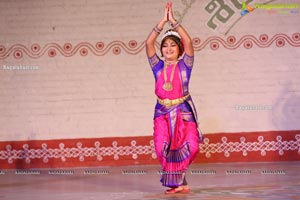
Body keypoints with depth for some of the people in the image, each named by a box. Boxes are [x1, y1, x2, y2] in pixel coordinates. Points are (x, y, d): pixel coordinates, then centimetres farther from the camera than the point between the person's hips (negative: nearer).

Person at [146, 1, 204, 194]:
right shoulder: (158, 67, 8)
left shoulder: (184, 65, 3)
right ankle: (180, 183, 9)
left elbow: (188, 42, -10)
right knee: (164, 148, -9)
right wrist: (163, 21, -5)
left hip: (183, 111, -2)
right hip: (163, 113, 2)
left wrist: (174, 21, -9)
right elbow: (149, 43, -1)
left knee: (188, 147, -13)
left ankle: (176, 181, 13)